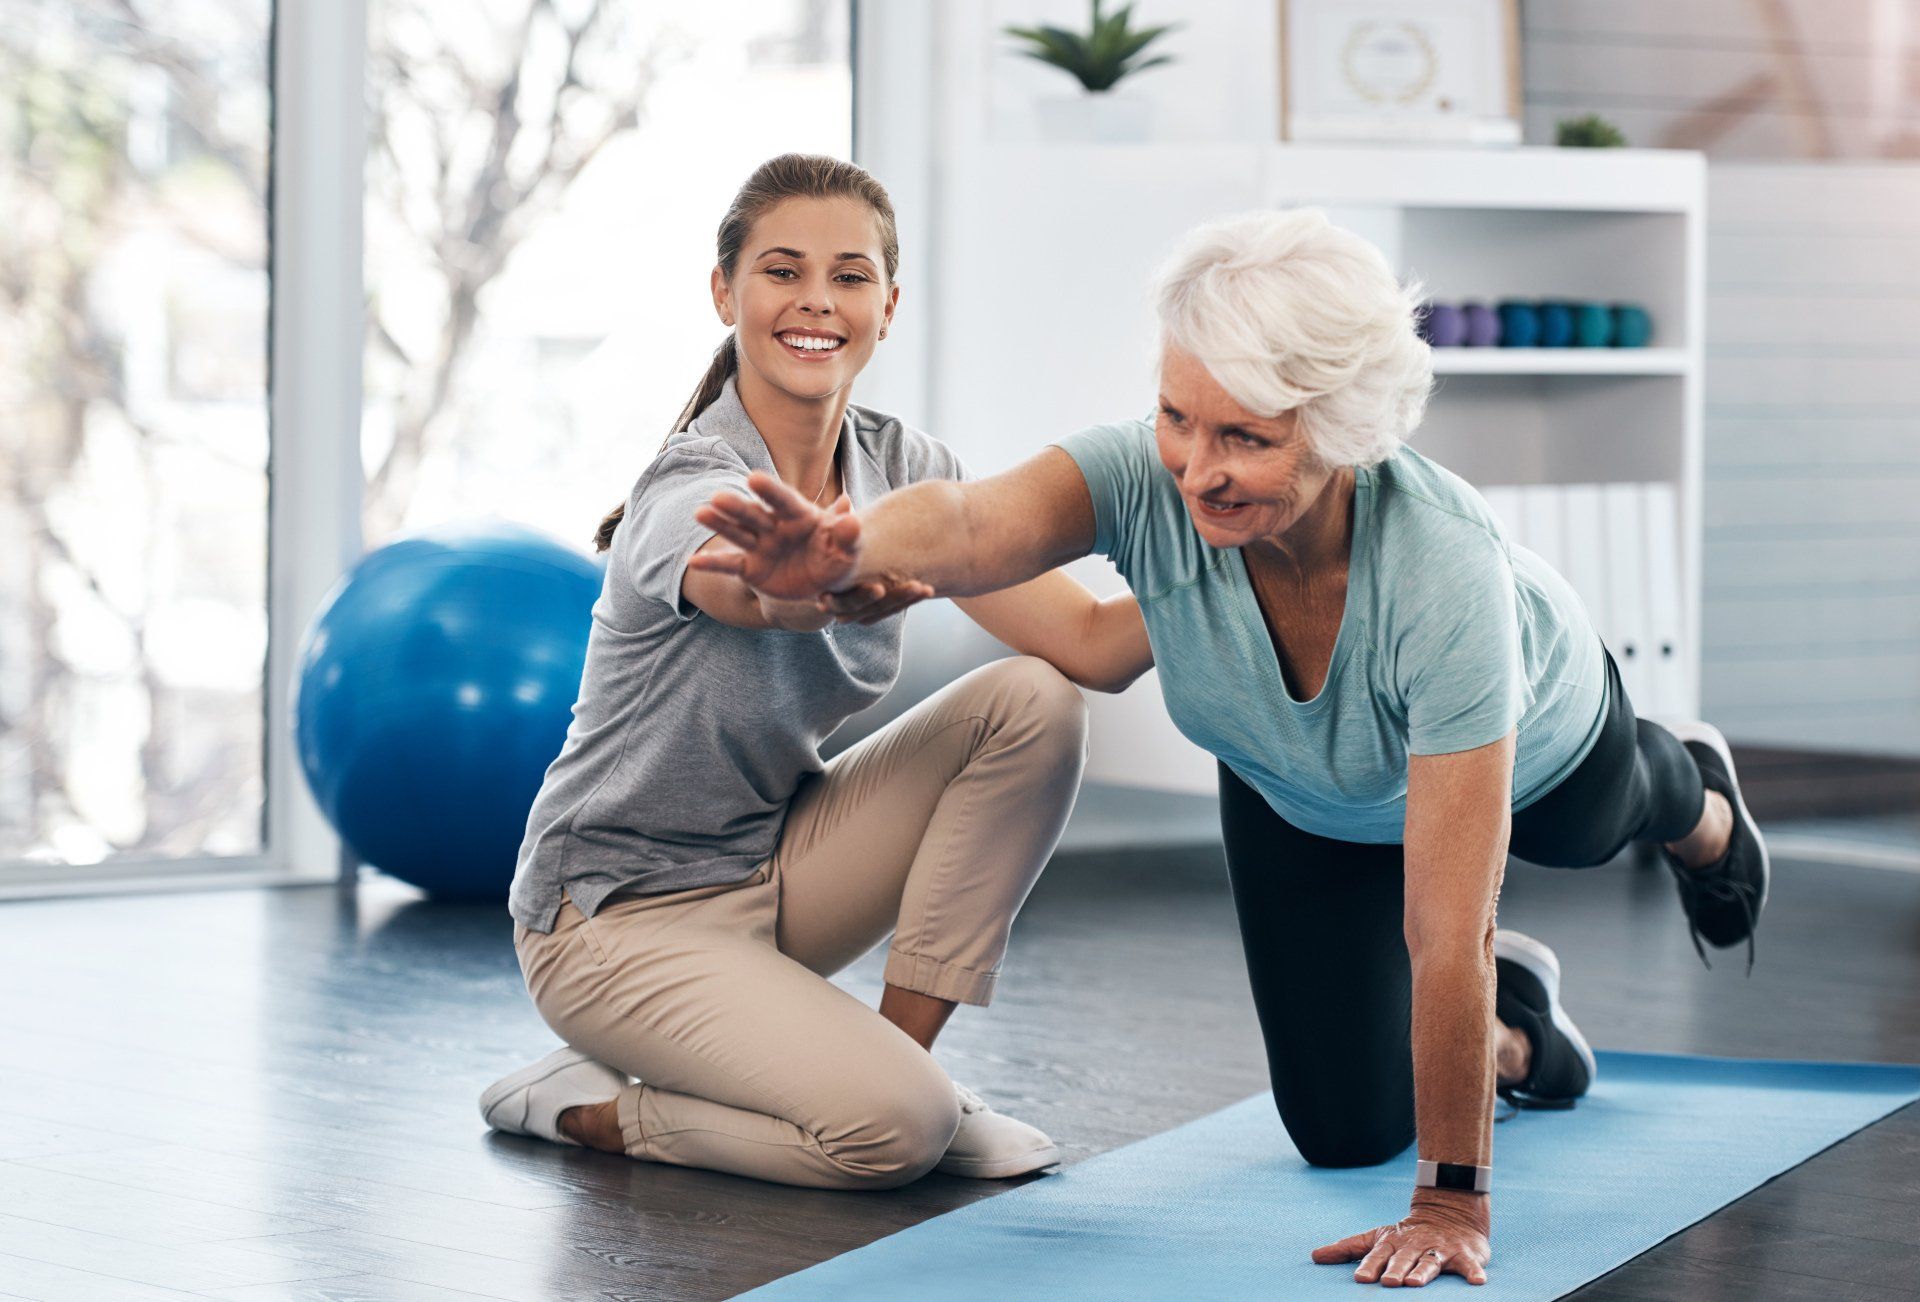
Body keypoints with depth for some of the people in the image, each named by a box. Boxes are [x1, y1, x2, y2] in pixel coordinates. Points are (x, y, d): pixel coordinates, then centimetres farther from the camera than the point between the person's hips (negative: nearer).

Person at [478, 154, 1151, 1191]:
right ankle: (585, 1107, -2)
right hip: (621, 912, -7)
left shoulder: (901, 468, -5)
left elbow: (1092, 646, -14)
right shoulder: (692, 490, -25)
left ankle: (903, 1053, -4)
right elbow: (750, 590, -52)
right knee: (889, 1128, -27)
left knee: (1032, 702, -13)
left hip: (776, 865, 7)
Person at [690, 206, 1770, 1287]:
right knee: (1345, 1131, 4)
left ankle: (1698, 803, 70)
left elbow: (1447, 933, -46)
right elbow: (971, 523, -63)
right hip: (1299, 792, 2)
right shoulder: (1149, 479, -40)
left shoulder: (1440, 572, -48)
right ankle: (1515, 1021, 37)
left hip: (1531, 737, -2)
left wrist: (1453, 1202, -43)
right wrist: (841, 553, -85)